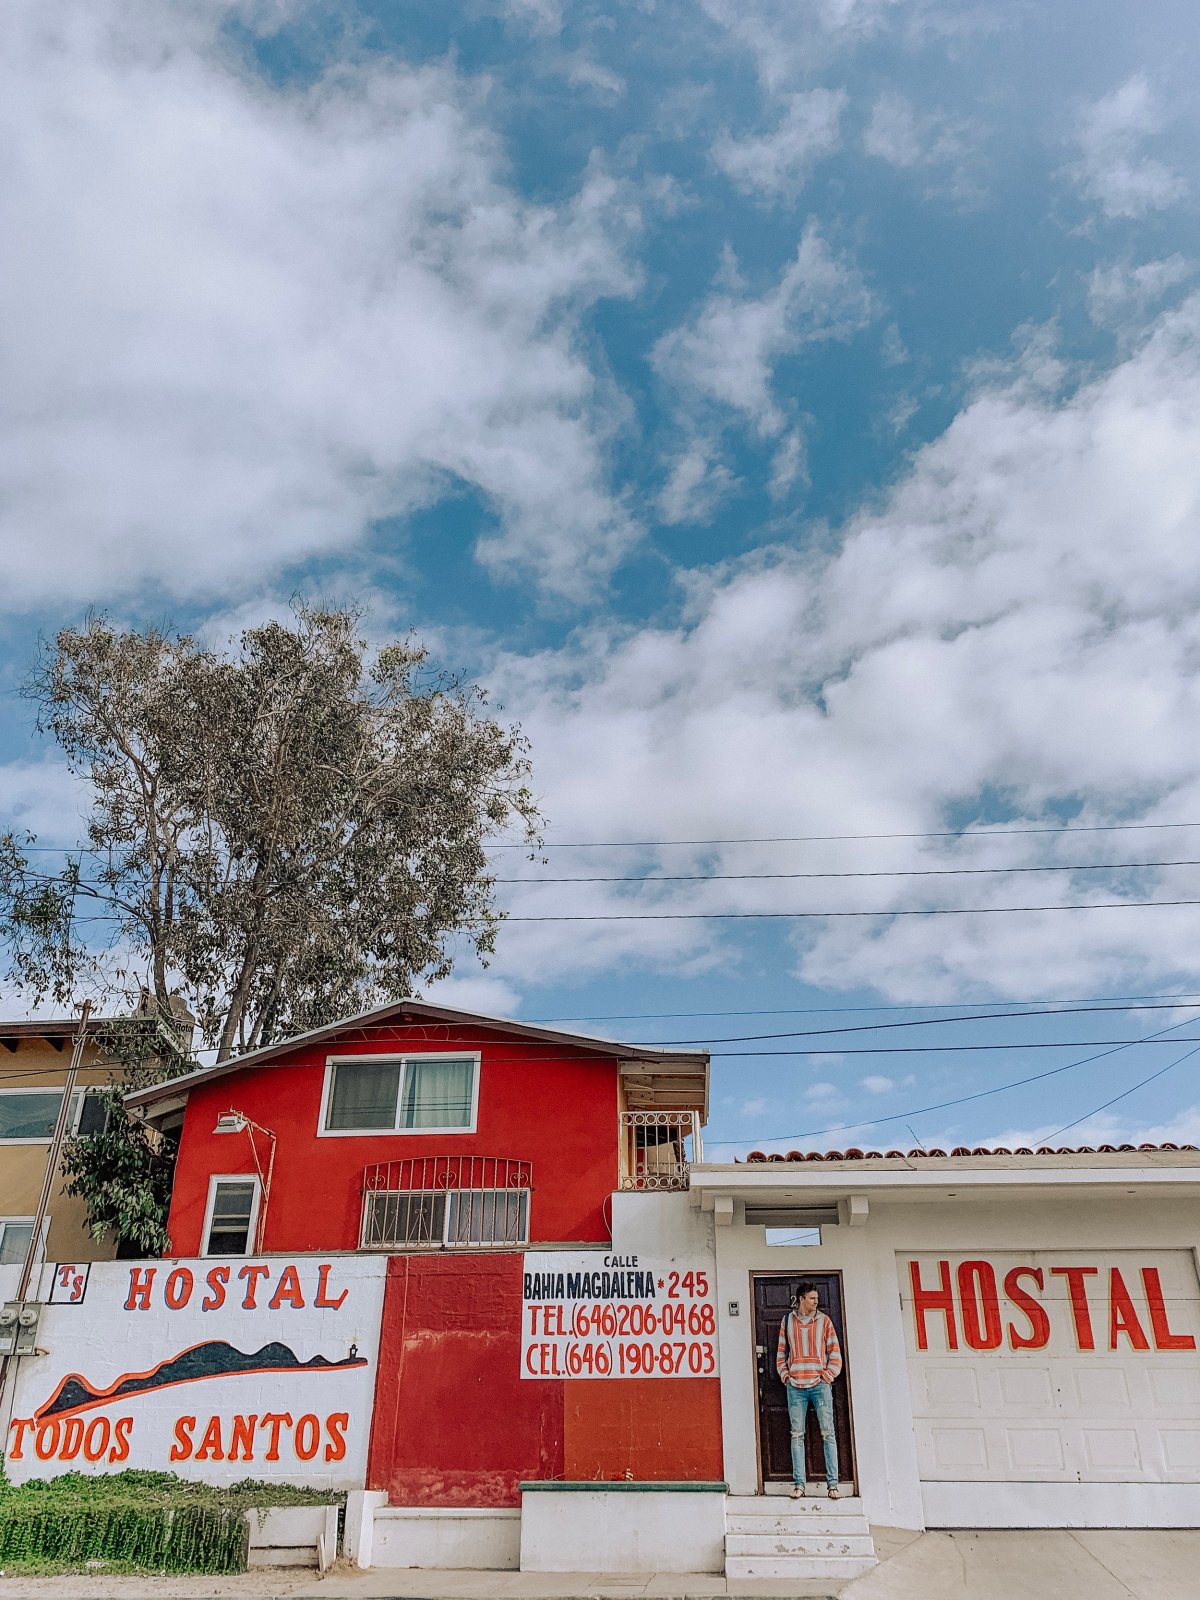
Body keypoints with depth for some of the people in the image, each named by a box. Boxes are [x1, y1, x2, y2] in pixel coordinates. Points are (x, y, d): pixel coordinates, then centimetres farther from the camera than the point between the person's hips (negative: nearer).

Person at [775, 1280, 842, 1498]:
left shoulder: (824, 1320, 5)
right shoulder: (787, 1321, 8)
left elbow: (835, 1351, 5)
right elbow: (781, 1351, 12)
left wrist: (828, 1375, -3)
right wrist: (785, 1375, 2)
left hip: (820, 1384, -1)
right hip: (795, 1386, 1)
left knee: (828, 1433, -3)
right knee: (797, 1435, 2)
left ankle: (832, 1484, 1)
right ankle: (798, 1483, 6)